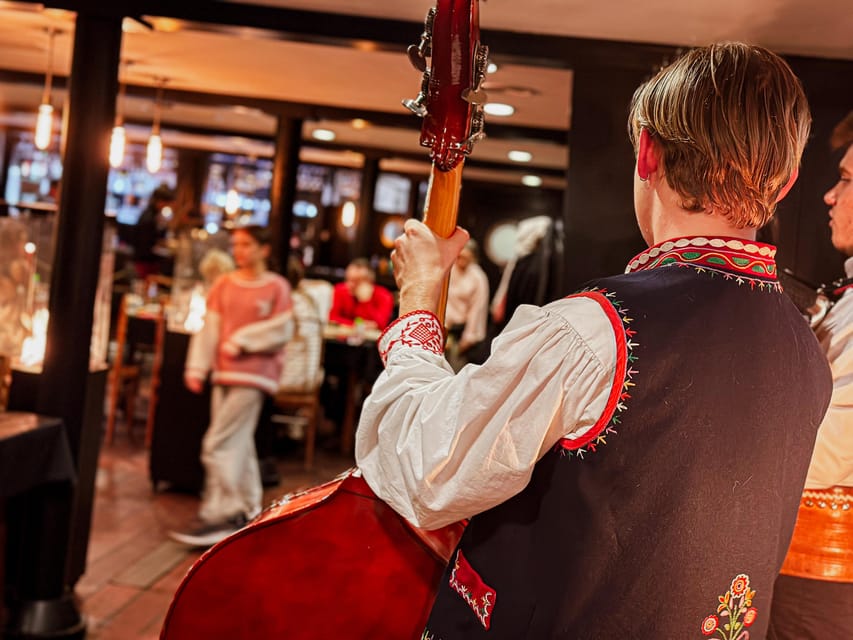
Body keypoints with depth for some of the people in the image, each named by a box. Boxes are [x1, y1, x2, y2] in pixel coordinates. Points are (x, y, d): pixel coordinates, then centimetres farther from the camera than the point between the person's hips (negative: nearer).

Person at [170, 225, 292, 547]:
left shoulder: (277, 287, -3)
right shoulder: (224, 284, 10)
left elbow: (281, 330, -8)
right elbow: (209, 328, 6)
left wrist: (241, 340, -12)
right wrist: (197, 367, -2)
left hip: (254, 374, -6)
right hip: (225, 372, 6)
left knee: (218, 444, -12)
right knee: (238, 442, 13)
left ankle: (218, 516, -6)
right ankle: (247, 510, 25)